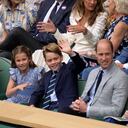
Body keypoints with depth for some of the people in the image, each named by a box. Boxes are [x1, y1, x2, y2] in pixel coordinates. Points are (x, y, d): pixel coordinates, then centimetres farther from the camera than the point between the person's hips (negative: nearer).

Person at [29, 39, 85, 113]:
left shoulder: (69, 68, 7)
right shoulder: (46, 75, 23)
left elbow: (81, 65, -14)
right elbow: (37, 93, 21)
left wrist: (70, 53, -31)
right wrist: (32, 105, 0)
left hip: (64, 108, -5)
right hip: (45, 107, 5)